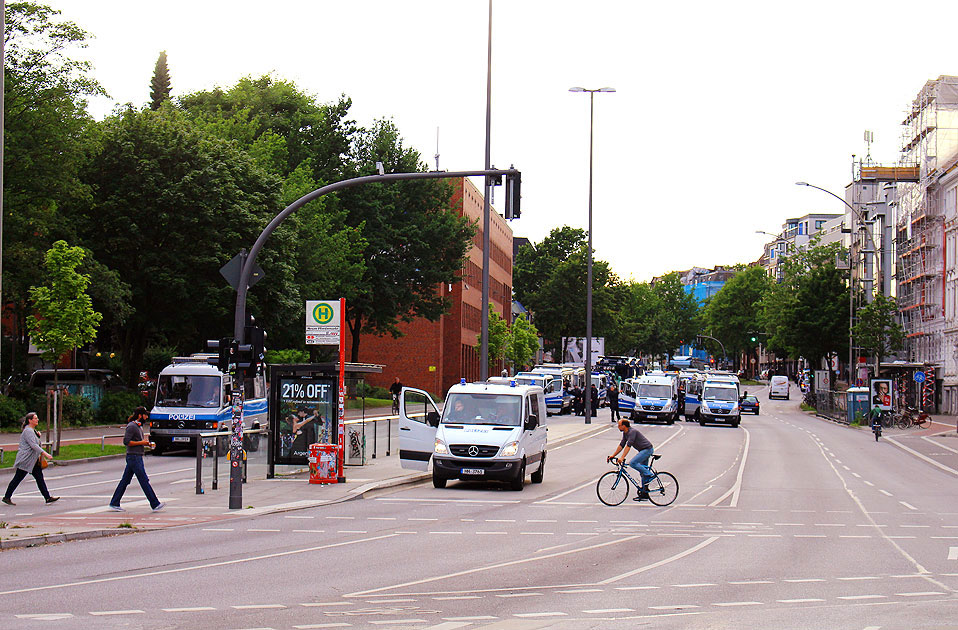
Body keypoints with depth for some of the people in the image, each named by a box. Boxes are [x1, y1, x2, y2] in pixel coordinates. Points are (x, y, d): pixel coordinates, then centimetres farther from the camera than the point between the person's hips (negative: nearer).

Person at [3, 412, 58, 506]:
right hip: (25, 459, -9)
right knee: (17, 478, 0)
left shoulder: (33, 430, 14)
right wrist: (45, 454, -30)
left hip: (33, 460, 9)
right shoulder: (28, 431, -16)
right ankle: (7, 497, 10)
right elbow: (33, 445, -25)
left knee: (40, 478, 3)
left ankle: (47, 498, 1)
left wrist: (37, 435, 9)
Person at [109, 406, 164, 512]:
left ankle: (114, 503, 14)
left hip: (137, 457, 10)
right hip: (133, 457, -10)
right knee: (144, 480, -8)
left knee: (125, 480, 11)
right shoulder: (131, 426, -14)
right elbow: (126, 441, -21)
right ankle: (155, 504, -7)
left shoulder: (139, 427, 17)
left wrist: (147, 443, 10)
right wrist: (141, 442, -18)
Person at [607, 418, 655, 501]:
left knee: (632, 463, -24)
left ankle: (649, 475, -13)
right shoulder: (625, 433, 8)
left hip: (647, 449, -10)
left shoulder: (632, 431, -22)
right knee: (643, 473, 10)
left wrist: (622, 458, -35)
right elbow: (621, 445, 12)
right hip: (643, 450, 10)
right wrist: (613, 455, 7)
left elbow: (628, 446, -29)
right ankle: (644, 493, 14)